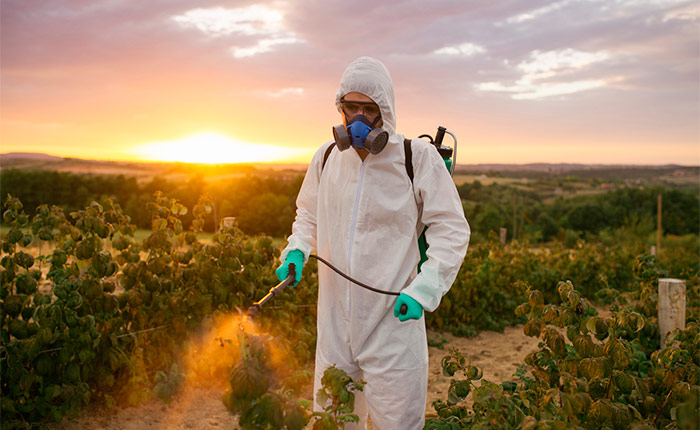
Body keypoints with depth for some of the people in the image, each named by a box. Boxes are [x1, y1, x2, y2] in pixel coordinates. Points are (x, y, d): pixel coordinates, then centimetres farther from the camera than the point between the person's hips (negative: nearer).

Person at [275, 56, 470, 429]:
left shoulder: (418, 157, -9)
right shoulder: (327, 158, 5)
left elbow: (451, 230, -5)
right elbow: (309, 215, 21)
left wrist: (424, 289, -16)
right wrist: (296, 250, 0)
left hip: (394, 318, -4)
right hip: (335, 321, 4)